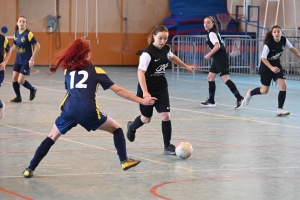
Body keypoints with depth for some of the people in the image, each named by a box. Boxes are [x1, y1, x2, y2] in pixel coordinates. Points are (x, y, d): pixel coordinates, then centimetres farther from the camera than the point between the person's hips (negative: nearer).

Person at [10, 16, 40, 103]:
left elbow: (37, 46, -17)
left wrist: (32, 59, -18)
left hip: (26, 61, -6)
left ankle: (32, 89, 19)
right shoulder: (16, 33, 3)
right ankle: (18, 97, 21)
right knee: (14, 79, 3)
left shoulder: (28, 34, -17)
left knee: (20, 81, -9)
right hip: (18, 60, 6)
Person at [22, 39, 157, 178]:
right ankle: (124, 161, 14)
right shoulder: (95, 71, 13)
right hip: (88, 112, -2)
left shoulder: (68, 70, 21)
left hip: (69, 111, 3)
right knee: (116, 129, 20)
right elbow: (118, 90, 12)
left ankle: (30, 169, 12)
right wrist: (141, 100, 16)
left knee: (52, 137, 20)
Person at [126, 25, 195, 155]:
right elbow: (141, 72, -32)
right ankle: (132, 127, 47)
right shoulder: (148, 53, -25)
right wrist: (145, 92, -42)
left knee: (165, 116, -8)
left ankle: (167, 146, 3)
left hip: (161, 88, 5)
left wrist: (186, 66, 32)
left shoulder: (166, 48, -3)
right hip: (148, 89, -5)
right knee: (146, 119, 13)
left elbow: (172, 57, 21)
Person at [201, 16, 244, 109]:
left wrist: (209, 55, -17)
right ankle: (211, 101, 22)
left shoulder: (211, 33, -13)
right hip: (217, 59, 11)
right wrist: (211, 54, 18)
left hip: (221, 59, -11)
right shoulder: (214, 32, 16)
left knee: (225, 79, -16)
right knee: (210, 78, 15)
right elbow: (220, 44, 22)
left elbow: (217, 46, -26)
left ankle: (239, 98, -19)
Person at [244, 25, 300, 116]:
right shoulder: (268, 44, -27)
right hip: (266, 67, -5)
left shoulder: (284, 40, -12)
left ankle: (280, 109, -4)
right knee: (264, 90, 5)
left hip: (277, 65, 5)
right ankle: (250, 93, 37)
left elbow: (292, 48, 7)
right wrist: (272, 68, -30)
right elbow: (263, 58, -20)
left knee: (283, 86, -12)